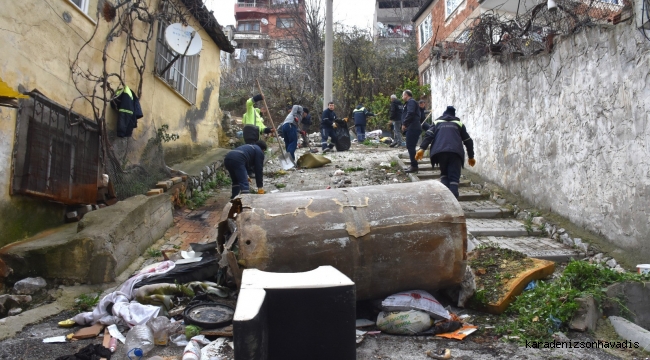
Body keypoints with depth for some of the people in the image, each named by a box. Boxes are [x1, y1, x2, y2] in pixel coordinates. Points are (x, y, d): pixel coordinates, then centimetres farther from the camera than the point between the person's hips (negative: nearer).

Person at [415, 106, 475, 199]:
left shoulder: (437, 122, 26)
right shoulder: (459, 123, 27)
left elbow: (429, 135, 7)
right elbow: (468, 141, 25)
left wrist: (422, 148, -1)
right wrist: (471, 157, 32)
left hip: (440, 151, 1)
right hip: (455, 152, -1)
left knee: (444, 174, 20)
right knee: (454, 177, -1)